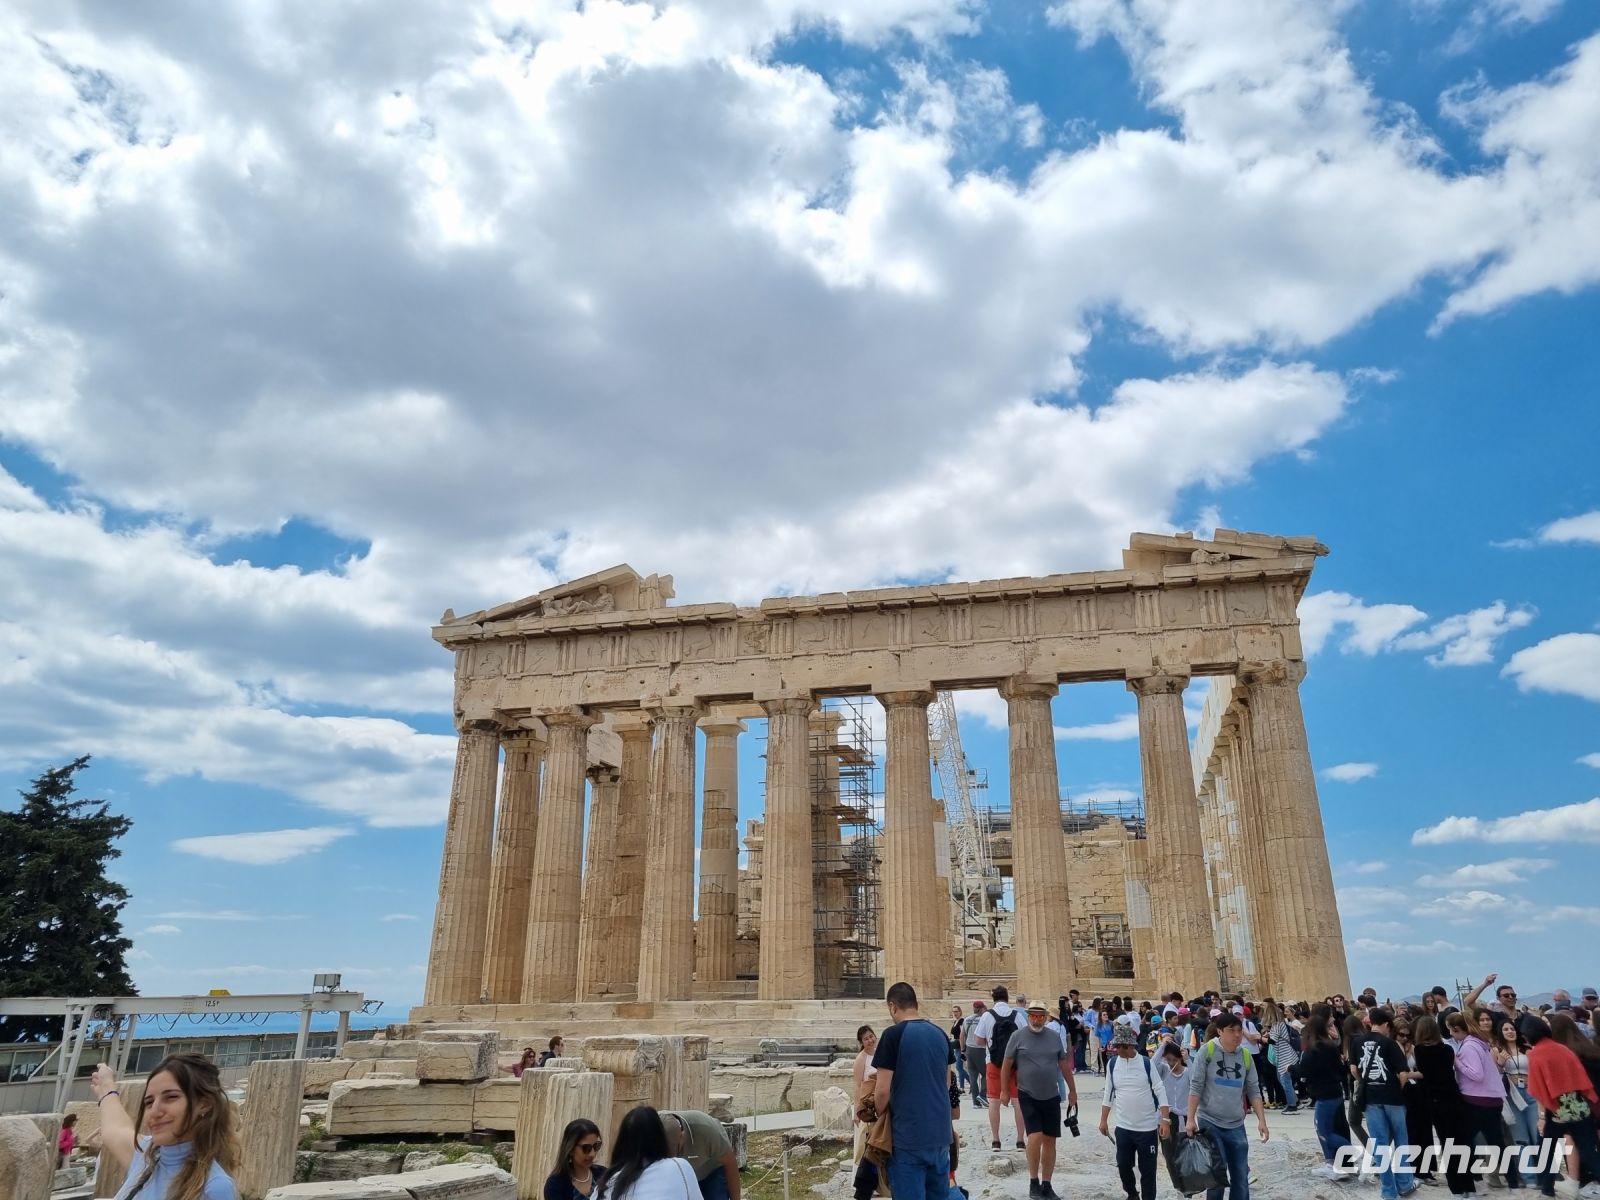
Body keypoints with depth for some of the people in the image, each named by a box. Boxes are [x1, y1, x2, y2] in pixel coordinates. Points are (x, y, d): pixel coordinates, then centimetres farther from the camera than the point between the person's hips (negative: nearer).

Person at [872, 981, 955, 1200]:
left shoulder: (893, 1035, -12)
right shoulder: (940, 1034, 7)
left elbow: (882, 1090, -13)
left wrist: (879, 1115, 6)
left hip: (908, 1135, -6)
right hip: (940, 1133, 6)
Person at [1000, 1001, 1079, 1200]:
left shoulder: (1055, 1037, 2)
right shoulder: (1018, 1036, -7)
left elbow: (1064, 1064, 12)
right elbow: (1007, 1064, -2)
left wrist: (1072, 1090, 14)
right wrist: (1004, 1090, -2)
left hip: (1051, 1096, 3)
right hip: (1028, 1096, -3)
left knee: (1050, 1141, 7)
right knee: (1035, 1136, -13)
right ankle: (1033, 1181, 5)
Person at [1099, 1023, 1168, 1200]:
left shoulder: (1146, 1063, -11)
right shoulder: (1112, 1064, -2)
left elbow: (1160, 1092, -8)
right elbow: (1109, 1094, 7)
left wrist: (1165, 1120, -14)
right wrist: (1104, 1120, 9)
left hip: (1147, 1127, -3)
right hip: (1123, 1127, 3)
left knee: (1147, 1169, 3)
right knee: (1123, 1165, 11)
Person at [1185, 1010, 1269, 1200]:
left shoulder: (1246, 1056, 3)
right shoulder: (1207, 1051, -10)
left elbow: (1253, 1090, 9)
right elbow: (1196, 1086, -9)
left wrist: (1262, 1120, 2)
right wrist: (1190, 1119, -11)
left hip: (1236, 1126, 4)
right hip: (1209, 1123, -4)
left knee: (1241, 1175, 11)